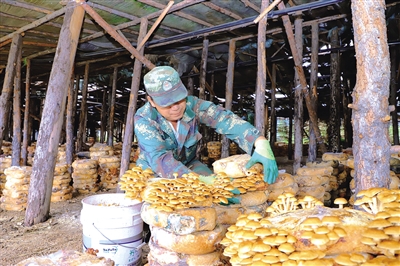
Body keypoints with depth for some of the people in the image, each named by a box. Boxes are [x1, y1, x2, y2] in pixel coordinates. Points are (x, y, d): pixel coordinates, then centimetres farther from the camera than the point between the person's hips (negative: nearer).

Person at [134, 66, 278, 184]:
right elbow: (159, 159, -39)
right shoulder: (143, 119, -25)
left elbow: (225, 119, -33)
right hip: (153, 170, -2)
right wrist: (204, 180, -52)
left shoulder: (192, 105, -19)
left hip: (189, 165, 3)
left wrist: (261, 144, -51)